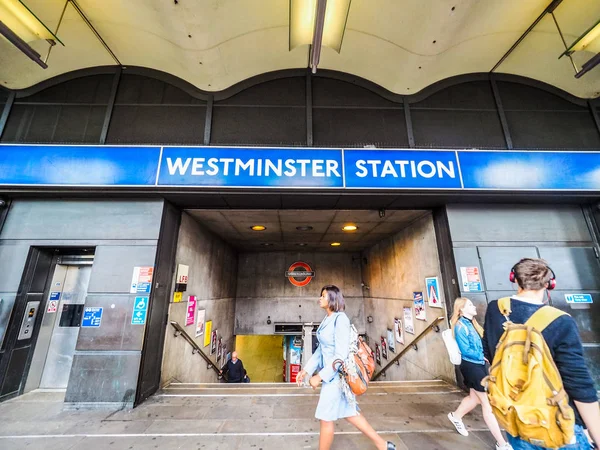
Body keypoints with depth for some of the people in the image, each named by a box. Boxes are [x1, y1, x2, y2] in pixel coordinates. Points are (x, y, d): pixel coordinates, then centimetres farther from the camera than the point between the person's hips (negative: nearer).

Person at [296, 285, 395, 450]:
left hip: (337, 374, -8)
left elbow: (341, 354, -25)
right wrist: (306, 370, 9)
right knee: (349, 412, 21)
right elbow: (321, 349, 11)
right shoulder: (327, 319, 4)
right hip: (330, 372, 8)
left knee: (325, 418, 8)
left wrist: (320, 376, -22)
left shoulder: (340, 319, -23)